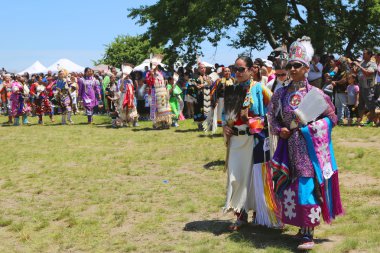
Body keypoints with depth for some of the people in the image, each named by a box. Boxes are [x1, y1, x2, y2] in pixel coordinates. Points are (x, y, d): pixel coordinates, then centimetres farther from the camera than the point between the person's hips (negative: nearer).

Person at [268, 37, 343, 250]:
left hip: (310, 147, -4)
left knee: (308, 186, -7)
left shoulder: (315, 94, -5)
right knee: (292, 187, 9)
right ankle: (304, 226, 26)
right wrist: (279, 129, -5)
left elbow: (332, 117, -1)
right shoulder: (281, 94, 5)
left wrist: (311, 127, -14)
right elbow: (272, 117, 14)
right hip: (290, 148, 4)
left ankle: (309, 235, -3)